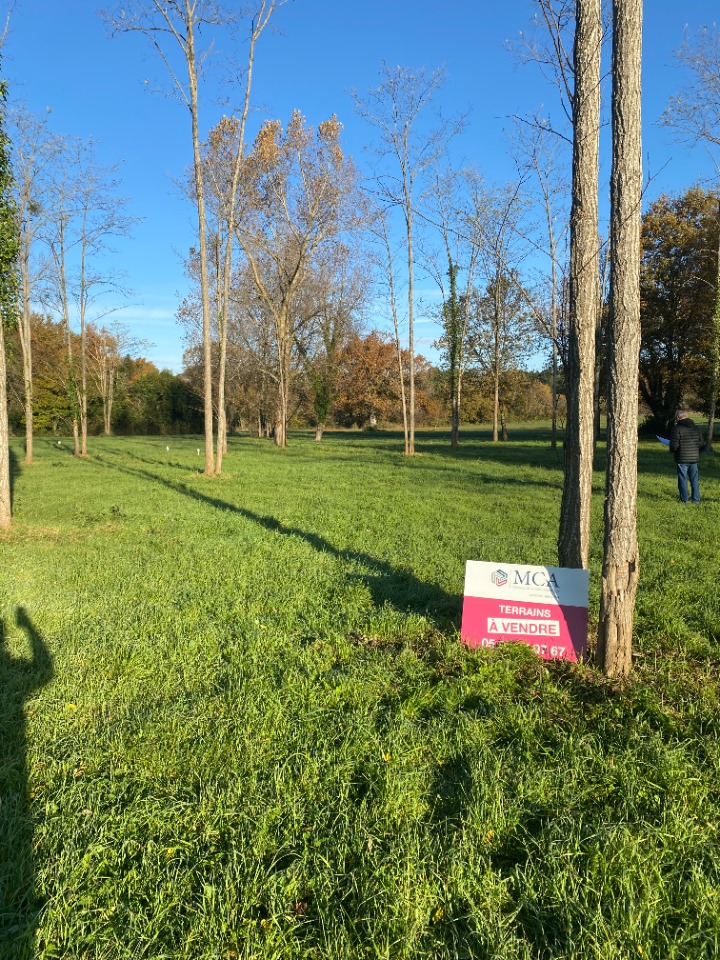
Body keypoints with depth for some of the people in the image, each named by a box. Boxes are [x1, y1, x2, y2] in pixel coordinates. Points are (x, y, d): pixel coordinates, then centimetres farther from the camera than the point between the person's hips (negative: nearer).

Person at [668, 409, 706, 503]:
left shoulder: (677, 428, -12)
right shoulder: (696, 428, 6)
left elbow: (674, 445, -17)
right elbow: (702, 444, 8)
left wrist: (672, 450, 4)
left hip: (682, 459, -4)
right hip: (694, 458, 5)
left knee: (683, 480, 4)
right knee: (694, 480, 12)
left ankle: (684, 500, 7)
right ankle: (696, 500, 14)